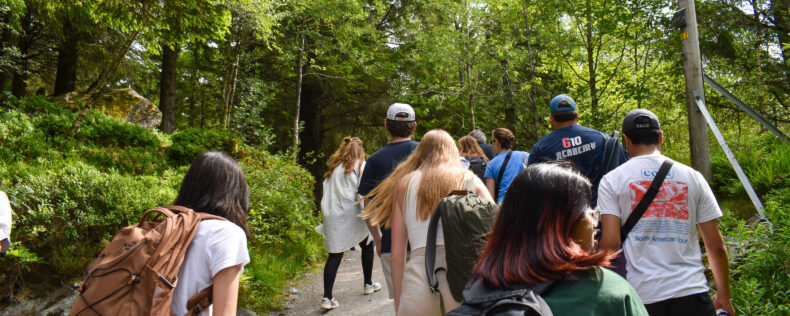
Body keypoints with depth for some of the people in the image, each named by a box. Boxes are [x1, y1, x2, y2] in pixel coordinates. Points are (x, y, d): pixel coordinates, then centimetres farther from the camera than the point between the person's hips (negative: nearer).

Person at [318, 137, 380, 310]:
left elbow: (327, 192, 13)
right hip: (351, 214, -4)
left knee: (335, 254, 4)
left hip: (331, 216, 4)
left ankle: (327, 297, -5)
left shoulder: (334, 167, 15)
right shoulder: (359, 165, 1)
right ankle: (368, 284, 30)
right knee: (367, 246, 19)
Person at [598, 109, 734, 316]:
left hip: (641, 296, -1)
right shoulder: (692, 177, 6)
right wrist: (724, 297, 18)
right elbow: (716, 246, 7)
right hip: (692, 292, 2)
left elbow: (610, 243, -9)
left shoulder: (612, 180, -2)